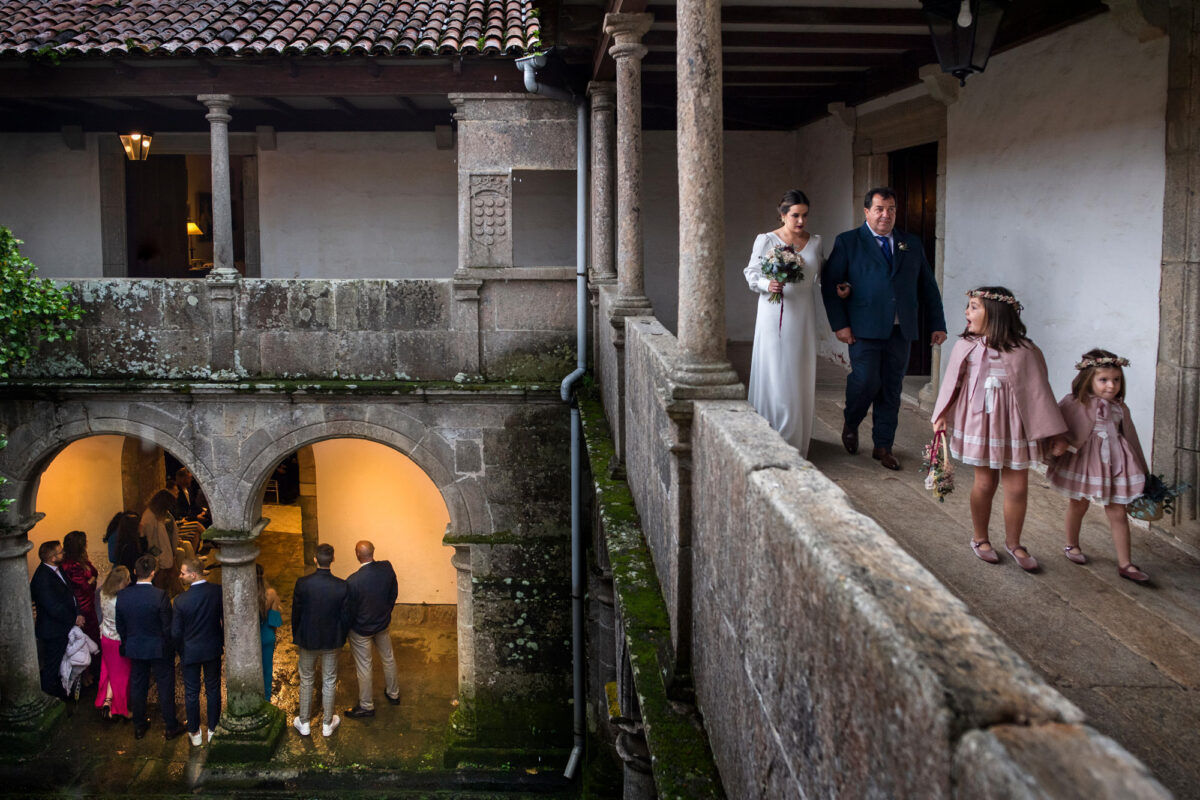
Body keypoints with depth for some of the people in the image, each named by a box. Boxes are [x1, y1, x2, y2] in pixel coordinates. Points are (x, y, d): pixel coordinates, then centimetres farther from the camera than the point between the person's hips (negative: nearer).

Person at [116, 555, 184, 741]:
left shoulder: (122, 595, -9)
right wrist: (171, 647, -1)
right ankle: (170, 727, 21)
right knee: (165, 687, 10)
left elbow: (120, 626, 3)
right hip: (159, 649, -4)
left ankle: (139, 726, 32)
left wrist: (127, 644, 18)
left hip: (135, 649, 4)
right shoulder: (160, 596, -23)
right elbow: (168, 627, -16)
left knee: (137, 687, 19)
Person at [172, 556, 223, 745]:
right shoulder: (218, 591, -17)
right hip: (213, 649, 3)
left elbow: (176, 632, -15)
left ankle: (194, 733, 30)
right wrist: (223, 642, 12)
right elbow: (226, 619, -5)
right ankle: (213, 730, 32)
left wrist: (180, 652, 5)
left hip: (190, 652, -3)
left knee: (191, 693, 16)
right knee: (213, 690, 19)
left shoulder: (181, 600, -25)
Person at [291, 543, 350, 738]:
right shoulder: (342, 586, -19)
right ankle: (327, 724, 30)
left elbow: (296, 613, -8)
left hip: (307, 640, 0)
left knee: (306, 680, 19)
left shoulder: (302, 584, -20)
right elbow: (344, 616, -8)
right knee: (329, 682, 16)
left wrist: (296, 636, 9)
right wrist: (342, 638, 10)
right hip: (332, 641, 0)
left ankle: (303, 723, 32)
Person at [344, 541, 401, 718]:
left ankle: (366, 706, 29)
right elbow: (393, 594, -2)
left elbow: (350, 610, -19)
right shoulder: (387, 568, -18)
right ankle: (393, 694, 45)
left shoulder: (353, 581, -32)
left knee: (364, 667, 12)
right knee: (388, 658, 25)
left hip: (361, 629, -5)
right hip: (383, 623, 5)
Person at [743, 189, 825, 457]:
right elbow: (751, 274, 0)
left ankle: (795, 443, 14)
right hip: (774, 317, -3)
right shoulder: (766, 240, -3)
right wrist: (768, 285, -18)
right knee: (774, 375, -4)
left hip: (803, 317, 3)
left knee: (800, 377, 5)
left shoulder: (815, 242, 8)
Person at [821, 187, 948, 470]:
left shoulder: (911, 244, 15)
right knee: (866, 382, -11)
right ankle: (851, 424, 20)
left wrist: (937, 325, 10)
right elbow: (829, 284, -2)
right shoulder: (848, 242, 3)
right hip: (865, 330, -4)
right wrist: (839, 324, -9)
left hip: (900, 331, 4)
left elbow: (928, 287, 17)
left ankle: (883, 446, 18)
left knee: (891, 390, 6)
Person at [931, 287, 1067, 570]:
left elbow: (1039, 392, -3)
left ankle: (1013, 542, 26)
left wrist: (1054, 434, 0)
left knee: (1017, 488, 4)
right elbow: (951, 385, 3)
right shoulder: (966, 347, -5)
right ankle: (980, 539, 28)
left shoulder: (1024, 352, -8)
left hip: (1013, 426, 0)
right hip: (978, 422, 0)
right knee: (984, 483, 7)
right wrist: (941, 417, -7)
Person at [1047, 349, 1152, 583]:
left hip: (1113, 465, 2)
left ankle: (1125, 564, 9)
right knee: (1078, 505, 17)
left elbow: (1129, 439, 10)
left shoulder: (1120, 409, 0)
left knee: (1117, 513, 2)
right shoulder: (1074, 404, -13)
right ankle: (1071, 545, 40)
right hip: (1083, 462, -2)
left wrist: (1140, 470, 14)